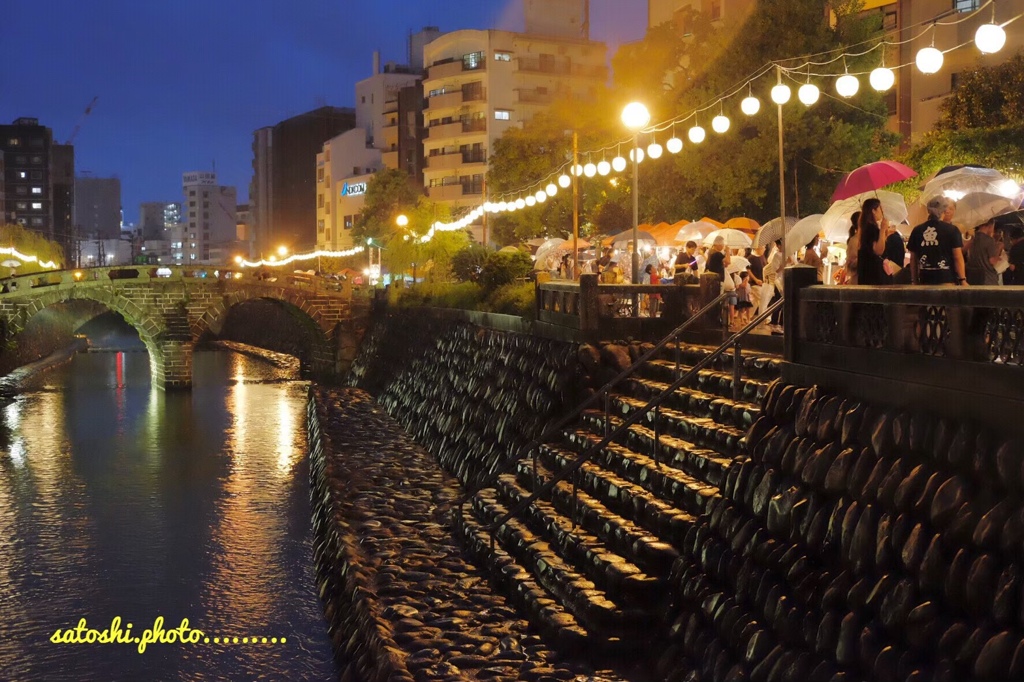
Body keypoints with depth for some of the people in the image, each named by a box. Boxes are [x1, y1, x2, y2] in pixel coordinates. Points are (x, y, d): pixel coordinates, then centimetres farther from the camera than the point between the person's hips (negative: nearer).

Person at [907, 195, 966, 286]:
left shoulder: (917, 230, 6)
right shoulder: (952, 230, -3)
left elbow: (913, 258, 10)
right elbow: (958, 257, -6)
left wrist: (914, 281, 17)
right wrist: (963, 280, -2)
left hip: (925, 281, 3)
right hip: (946, 280, -3)